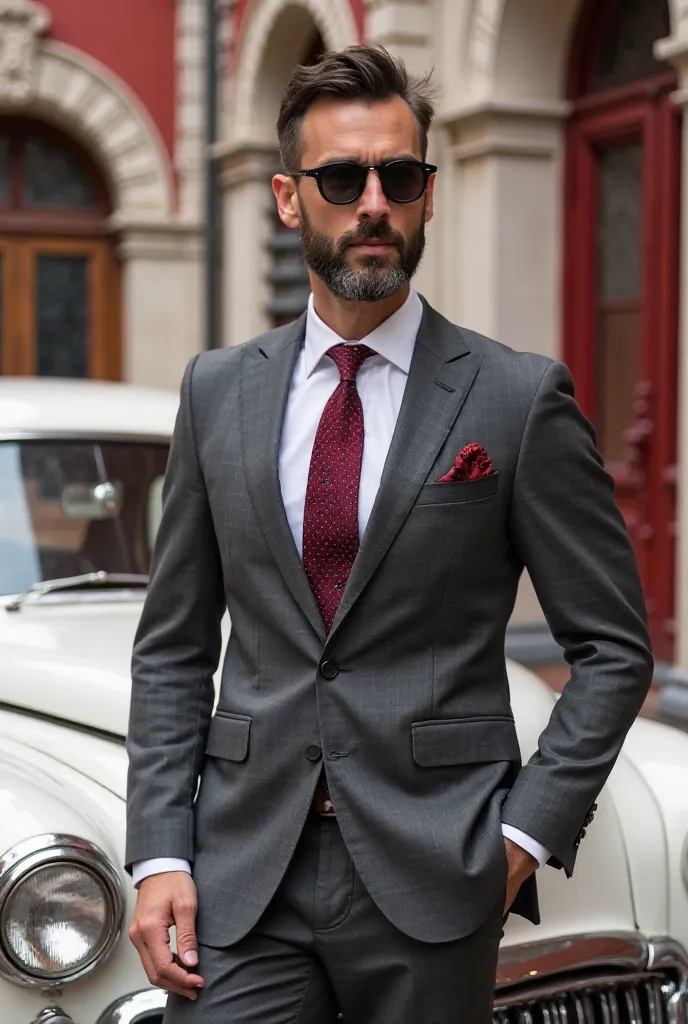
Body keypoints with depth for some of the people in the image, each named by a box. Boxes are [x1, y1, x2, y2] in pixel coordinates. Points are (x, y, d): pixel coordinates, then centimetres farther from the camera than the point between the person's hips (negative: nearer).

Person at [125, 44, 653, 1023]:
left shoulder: (521, 398, -3)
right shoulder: (218, 391, 6)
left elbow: (613, 646, 0)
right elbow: (173, 647, 8)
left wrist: (528, 830, -8)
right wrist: (159, 856, 0)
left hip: (432, 876, -2)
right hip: (242, 874, 2)